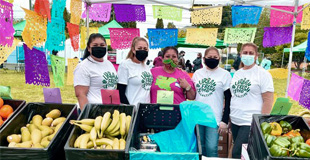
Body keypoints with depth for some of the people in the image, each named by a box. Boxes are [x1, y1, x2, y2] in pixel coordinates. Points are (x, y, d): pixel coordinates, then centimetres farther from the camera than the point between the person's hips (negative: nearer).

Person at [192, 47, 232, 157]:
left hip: (214, 118, -3)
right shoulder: (197, 73, 9)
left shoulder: (225, 74, 0)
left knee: (211, 148, -4)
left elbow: (228, 99, -1)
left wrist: (225, 120, -7)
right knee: (199, 147, 11)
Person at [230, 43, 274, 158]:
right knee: (238, 152, 13)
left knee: (237, 154, -10)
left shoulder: (262, 74, -5)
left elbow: (268, 100, -9)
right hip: (235, 122, 6)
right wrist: (230, 117, 13)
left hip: (250, 123, -6)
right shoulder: (237, 74, 12)